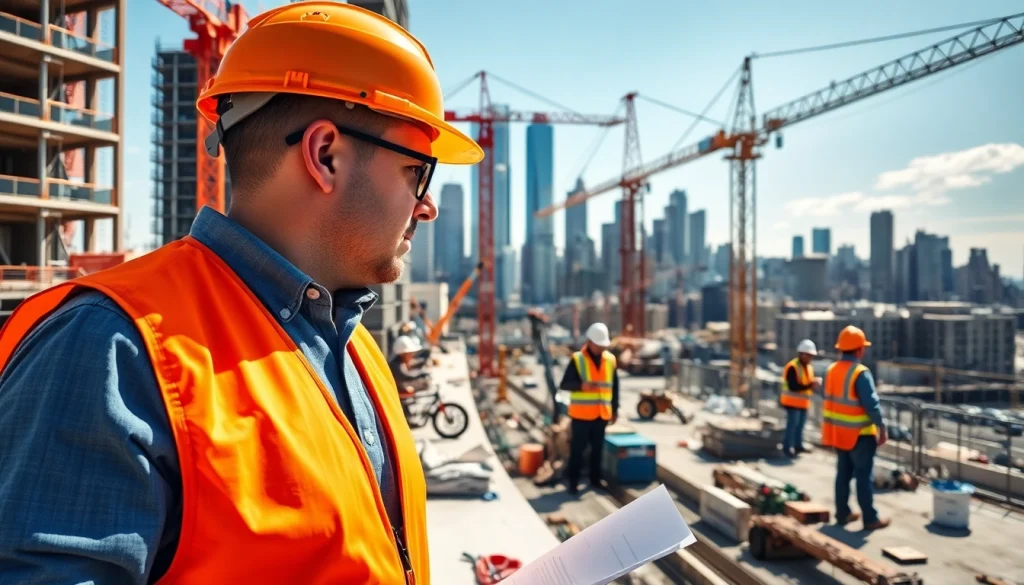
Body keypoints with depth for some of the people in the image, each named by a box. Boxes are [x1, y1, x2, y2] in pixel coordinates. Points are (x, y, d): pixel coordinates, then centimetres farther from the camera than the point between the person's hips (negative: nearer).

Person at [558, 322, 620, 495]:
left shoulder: (610, 360, 5)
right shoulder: (577, 359, -8)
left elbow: (615, 386, 13)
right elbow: (564, 384, -8)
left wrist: (615, 409, 12)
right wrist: (581, 385, -26)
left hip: (602, 414, 4)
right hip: (581, 414, -4)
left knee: (598, 448, 12)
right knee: (577, 448, 1)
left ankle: (595, 479, 24)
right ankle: (573, 481, 10)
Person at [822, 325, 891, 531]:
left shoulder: (832, 370, 6)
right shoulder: (860, 373, -18)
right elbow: (871, 404, -20)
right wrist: (882, 427, -12)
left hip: (838, 431, 7)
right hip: (859, 434, -7)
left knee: (843, 473, 14)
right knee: (864, 477, 1)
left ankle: (842, 513, 20)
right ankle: (870, 519, 7)